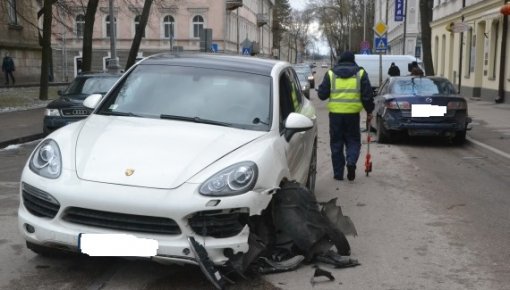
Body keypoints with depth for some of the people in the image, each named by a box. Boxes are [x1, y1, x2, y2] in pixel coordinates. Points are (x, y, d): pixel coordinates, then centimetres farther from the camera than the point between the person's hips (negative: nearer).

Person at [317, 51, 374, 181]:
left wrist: (320, 91, 26)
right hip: (353, 112, 0)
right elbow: (367, 95, 3)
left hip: (335, 113, 0)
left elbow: (322, 94, 4)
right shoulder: (360, 73, 5)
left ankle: (338, 173, 9)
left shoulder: (331, 73, 5)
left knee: (336, 143, 9)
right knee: (353, 140, 12)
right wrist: (369, 111, 13)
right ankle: (351, 162, -14)